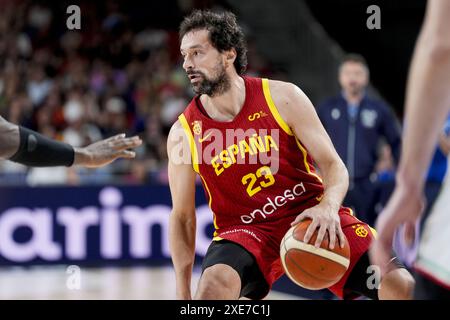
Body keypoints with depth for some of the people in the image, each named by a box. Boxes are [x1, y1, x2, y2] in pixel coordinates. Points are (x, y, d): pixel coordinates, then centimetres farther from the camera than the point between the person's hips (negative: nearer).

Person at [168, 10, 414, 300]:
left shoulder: (283, 97, -7)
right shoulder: (183, 132, -5)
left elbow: (332, 164, -6)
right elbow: (182, 217, 3)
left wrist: (329, 206, -30)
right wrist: (183, 297, -2)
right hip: (245, 229, -1)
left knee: (400, 286, -13)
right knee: (213, 289, -35)